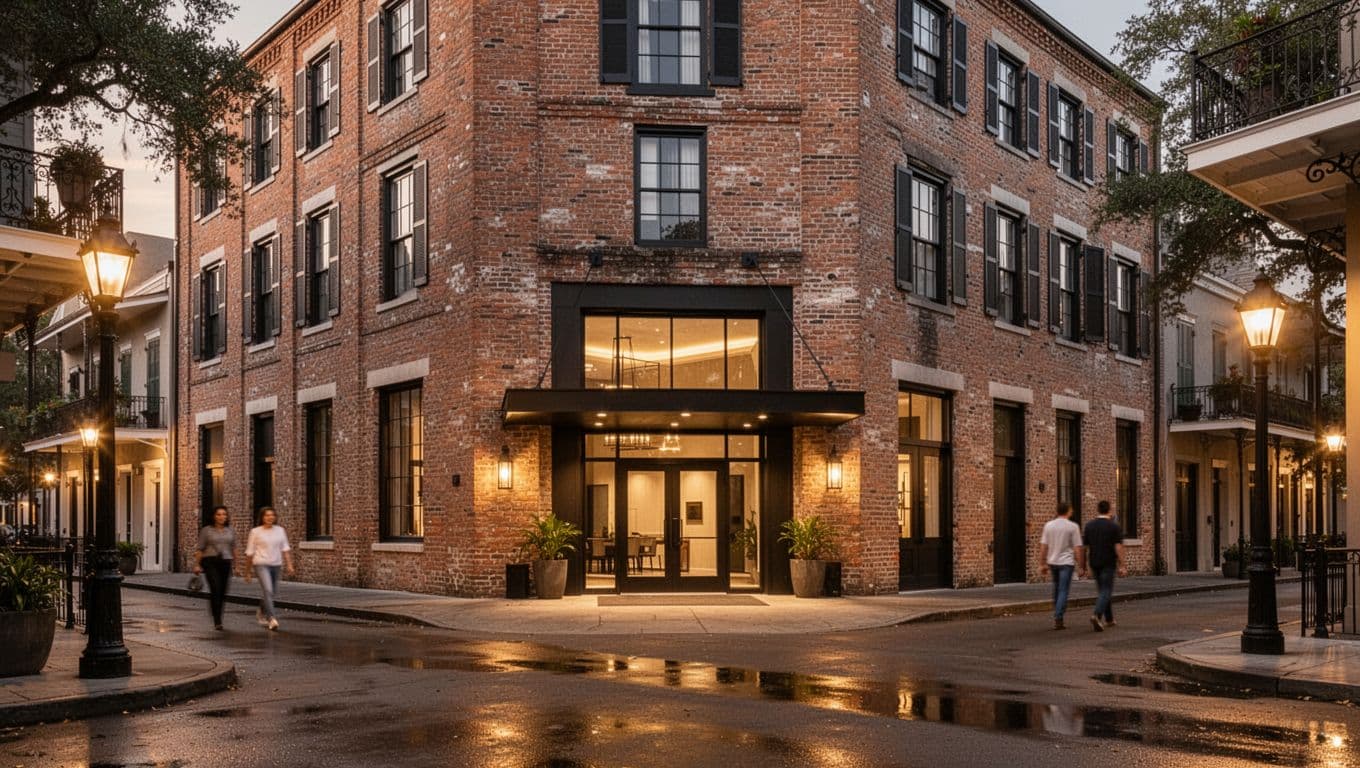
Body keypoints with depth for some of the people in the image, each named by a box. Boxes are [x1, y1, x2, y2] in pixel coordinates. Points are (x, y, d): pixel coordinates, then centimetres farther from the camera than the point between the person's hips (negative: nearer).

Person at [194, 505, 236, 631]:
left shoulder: (231, 531, 11)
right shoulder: (206, 530, 2)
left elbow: (233, 548, 15)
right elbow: (200, 549, 3)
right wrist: (197, 564, -1)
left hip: (225, 563, 3)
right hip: (210, 562, -3)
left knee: (223, 592, 5)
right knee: (215, 590, -15)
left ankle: (217, 618, 23)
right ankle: (217, 621, -15)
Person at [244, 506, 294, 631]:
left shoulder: (280, 530, 7)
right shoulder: (255, 531, -1)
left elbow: (285, 549, 5)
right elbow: (249, 552, 3)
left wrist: (289, 565, -6)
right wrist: (247, 571, 3)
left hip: (276, 565, 4)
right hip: (261, 564, -4)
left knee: (273, 592, 14)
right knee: (267, 590, -19)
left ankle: (261, 613, 39)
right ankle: (271, 619, -20)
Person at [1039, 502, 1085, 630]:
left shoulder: (1048, 525, 2)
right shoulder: (1073, 526, -8)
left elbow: (1043, 547, 1)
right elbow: (1077, 549, -9)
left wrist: (1043, 564, 10)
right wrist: (1082, 566, -2)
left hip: (1052, 562, 4)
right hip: (1066, 562, -4)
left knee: (1056, 589, 19)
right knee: (1063, 591, -2)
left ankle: (1057, 615, 25)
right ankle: (1058, 619, -9)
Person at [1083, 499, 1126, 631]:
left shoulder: (1089, 526, 5)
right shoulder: (1114, 526, -7)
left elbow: (1087, 547, 7)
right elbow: (1118, 547, -12)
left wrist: (1088, 564, 15)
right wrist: (1121, 566, -9)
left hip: (1094, 563, 4)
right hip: (1108, 563, -4)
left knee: (1102, 590, 16)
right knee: (1106, 591, -4)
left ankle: (1109, 619, 23)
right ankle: (1097, 615, -25)